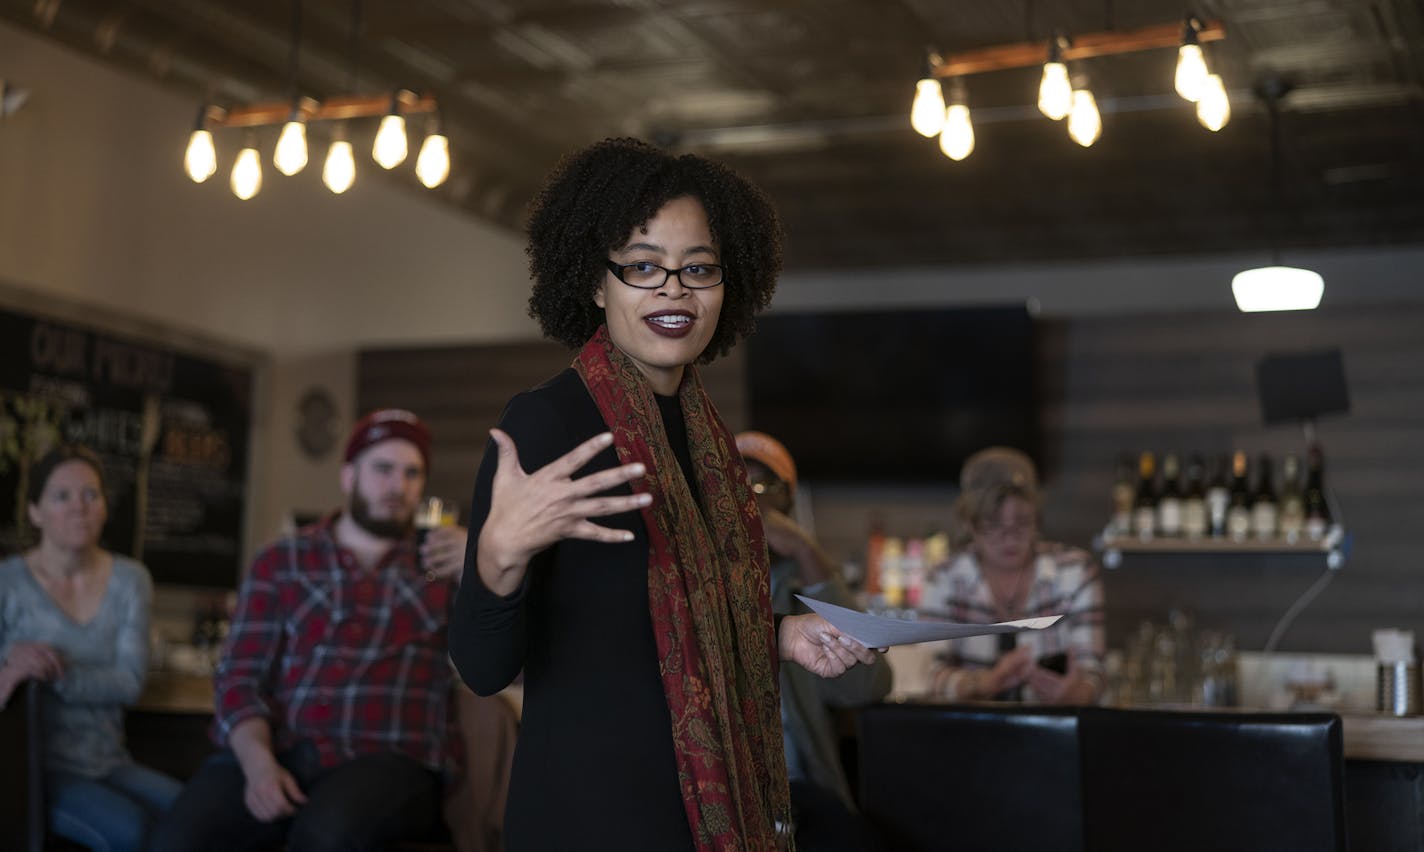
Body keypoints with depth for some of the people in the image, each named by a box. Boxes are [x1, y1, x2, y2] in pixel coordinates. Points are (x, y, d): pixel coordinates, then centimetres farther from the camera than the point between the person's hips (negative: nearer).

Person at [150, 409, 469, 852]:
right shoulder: (281, 562, 16)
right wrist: (258, 762, -12)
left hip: (388, 761, -1)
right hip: (278, 751, 1)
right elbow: (241, 676, 8)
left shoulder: (442, 563, 15)